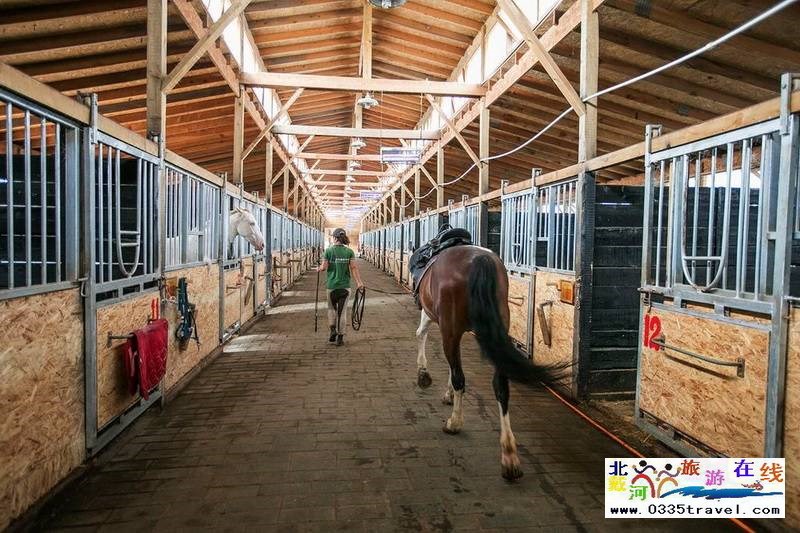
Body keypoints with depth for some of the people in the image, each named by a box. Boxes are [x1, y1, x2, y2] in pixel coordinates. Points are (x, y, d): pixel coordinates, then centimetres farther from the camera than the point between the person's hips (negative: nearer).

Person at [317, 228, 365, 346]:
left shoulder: (329, 250, -6)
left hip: (332, 285, -1)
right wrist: (359, 282, -10)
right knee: (342, 311, 7)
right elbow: (354, 267, -9)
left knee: (332, 308, 20)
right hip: (345, 285, 1)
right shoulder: (349, 251, -1)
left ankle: (333, 330, 5)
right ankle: (340, 337, 9)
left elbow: (324, 267, -6)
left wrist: (319, 269, 16)